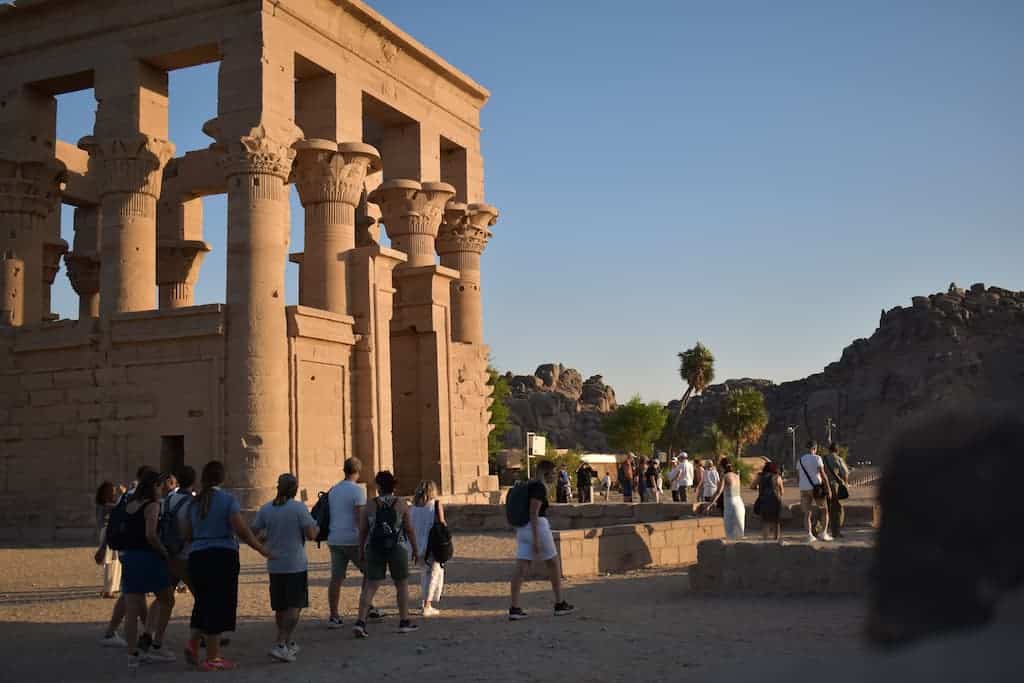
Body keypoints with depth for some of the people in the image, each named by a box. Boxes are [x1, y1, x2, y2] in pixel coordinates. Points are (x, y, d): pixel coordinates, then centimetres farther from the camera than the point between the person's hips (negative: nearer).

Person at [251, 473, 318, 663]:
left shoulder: (265, 509, 2)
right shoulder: (299, 508, -11)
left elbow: (254, 534, 5)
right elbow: (311, 535, -13)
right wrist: (316, 528, 8)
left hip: (274, 565, 5)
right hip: (296, 565, -5)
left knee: (281, 608, 16)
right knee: (295, 607, -1)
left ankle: (289, 643, 27)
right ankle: (280, 645, -12)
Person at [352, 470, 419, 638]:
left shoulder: (369, 506, 0)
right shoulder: (401, 504, -3)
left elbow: (362, 531, 2)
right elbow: (409, 529, -2)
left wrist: (361, 550, 14)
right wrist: (415, 549, 8)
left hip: (374, 549, 1)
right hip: (397, 549, -1)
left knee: (370, 586, 2)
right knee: (402, 585, 14)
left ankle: (361, 622, -12)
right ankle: (404, 622, 18)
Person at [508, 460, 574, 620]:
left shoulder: (529, 486, 18)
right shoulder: (539, 487, -13)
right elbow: (533, 513, -20)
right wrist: (536, 539, -22)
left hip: (523, 530, 8)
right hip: (538, 529, -8)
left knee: (521, 569, 0)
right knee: (554, 564, 9)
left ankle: (514, 608, -8)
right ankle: (560, 604, 17)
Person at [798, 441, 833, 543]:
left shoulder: (800, 459, 9)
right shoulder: (817, 458, -8)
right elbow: (823, 474, -13)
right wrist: (828, 488, -8)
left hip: (804, 489, 4)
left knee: (807, 513, 6)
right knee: (824, 511, 10)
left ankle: (809, 535, -4)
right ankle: (824, 534, 2)